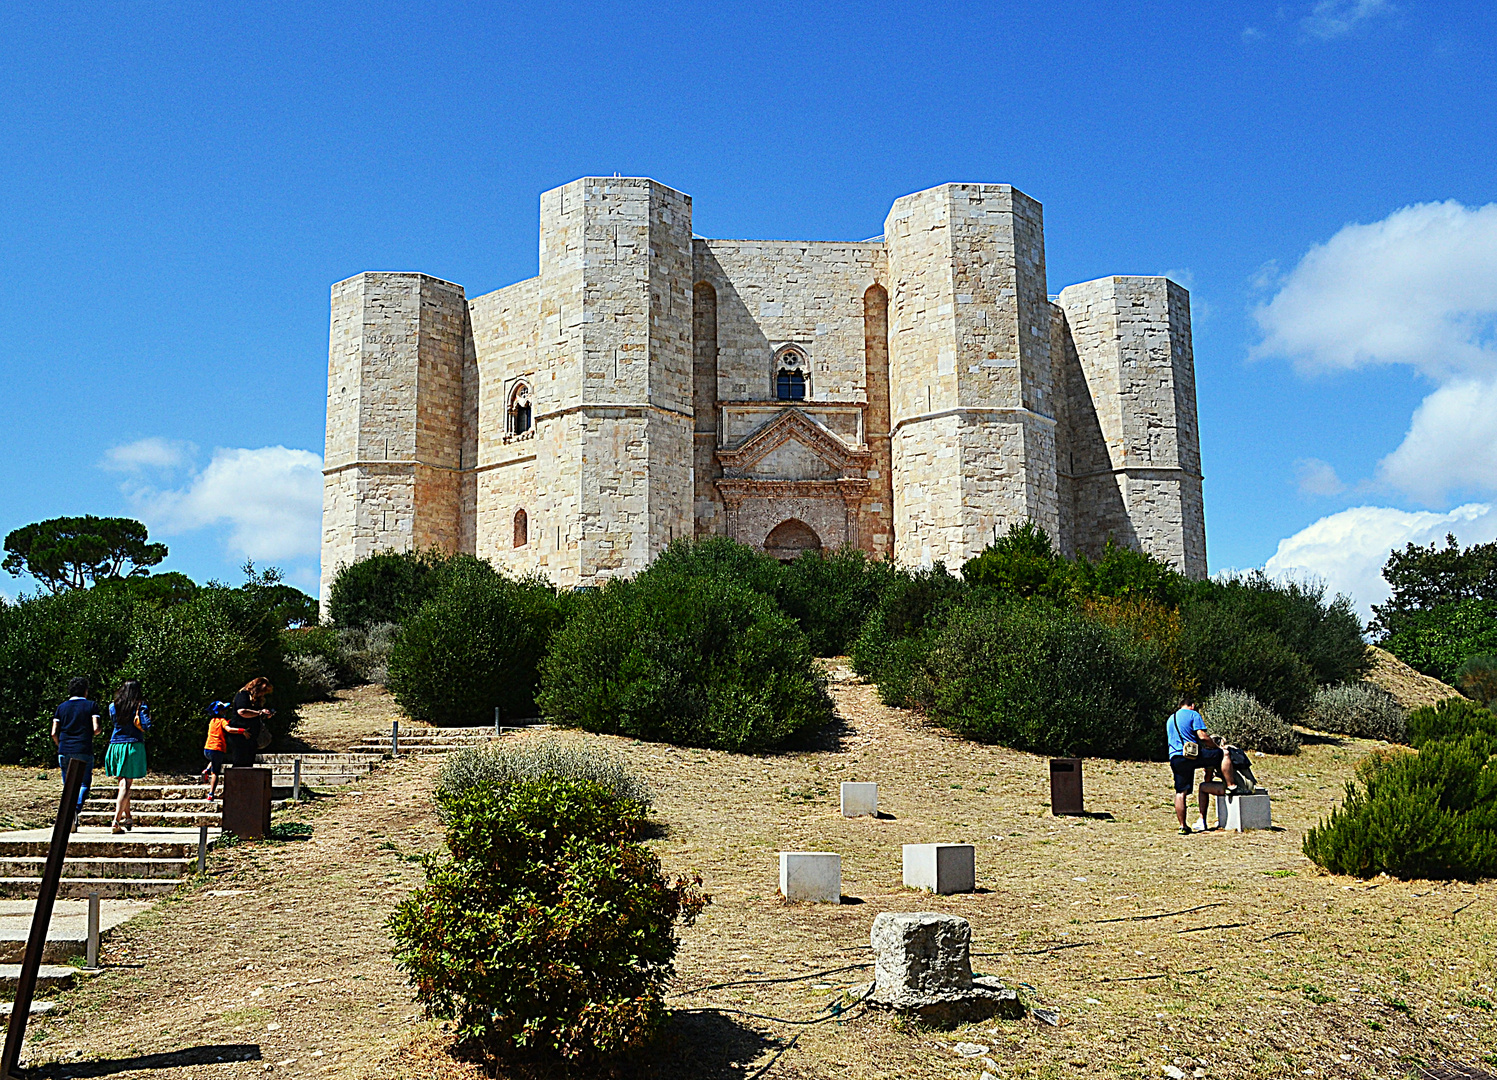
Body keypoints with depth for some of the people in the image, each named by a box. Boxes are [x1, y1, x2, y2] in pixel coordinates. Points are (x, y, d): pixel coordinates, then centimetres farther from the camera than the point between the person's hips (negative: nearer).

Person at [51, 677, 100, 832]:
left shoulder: (61, 707, 11)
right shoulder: (91, 706, 3)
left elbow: (54, 733, 6)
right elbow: (96, 729, -8)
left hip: (64, 751, 3)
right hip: (84, 751, -3)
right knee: (85, 783, 4)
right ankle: (77, 809, -23)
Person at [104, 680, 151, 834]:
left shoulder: (113, 707, 8)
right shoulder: (141, 707, -4)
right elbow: (146, 727, -13)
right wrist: (147, 716, 4)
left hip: (115, 745, 4)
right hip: (133, 746, -4)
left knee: (123, 782, 19)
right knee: (126, 785, -6)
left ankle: (127, 817, 27)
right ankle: (116, 822, -15)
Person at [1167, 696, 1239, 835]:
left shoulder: (1170, 719, 28)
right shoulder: (1193, 714, 5)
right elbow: (1202, 736, -8)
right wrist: (1217, 747, 8)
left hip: (1175, 758, 6)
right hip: (1192, 754, -6)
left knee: (1180, 792, 6)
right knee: (1223, 755, 12)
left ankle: (1182, 826, 4)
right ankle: (1231, 786, 8)